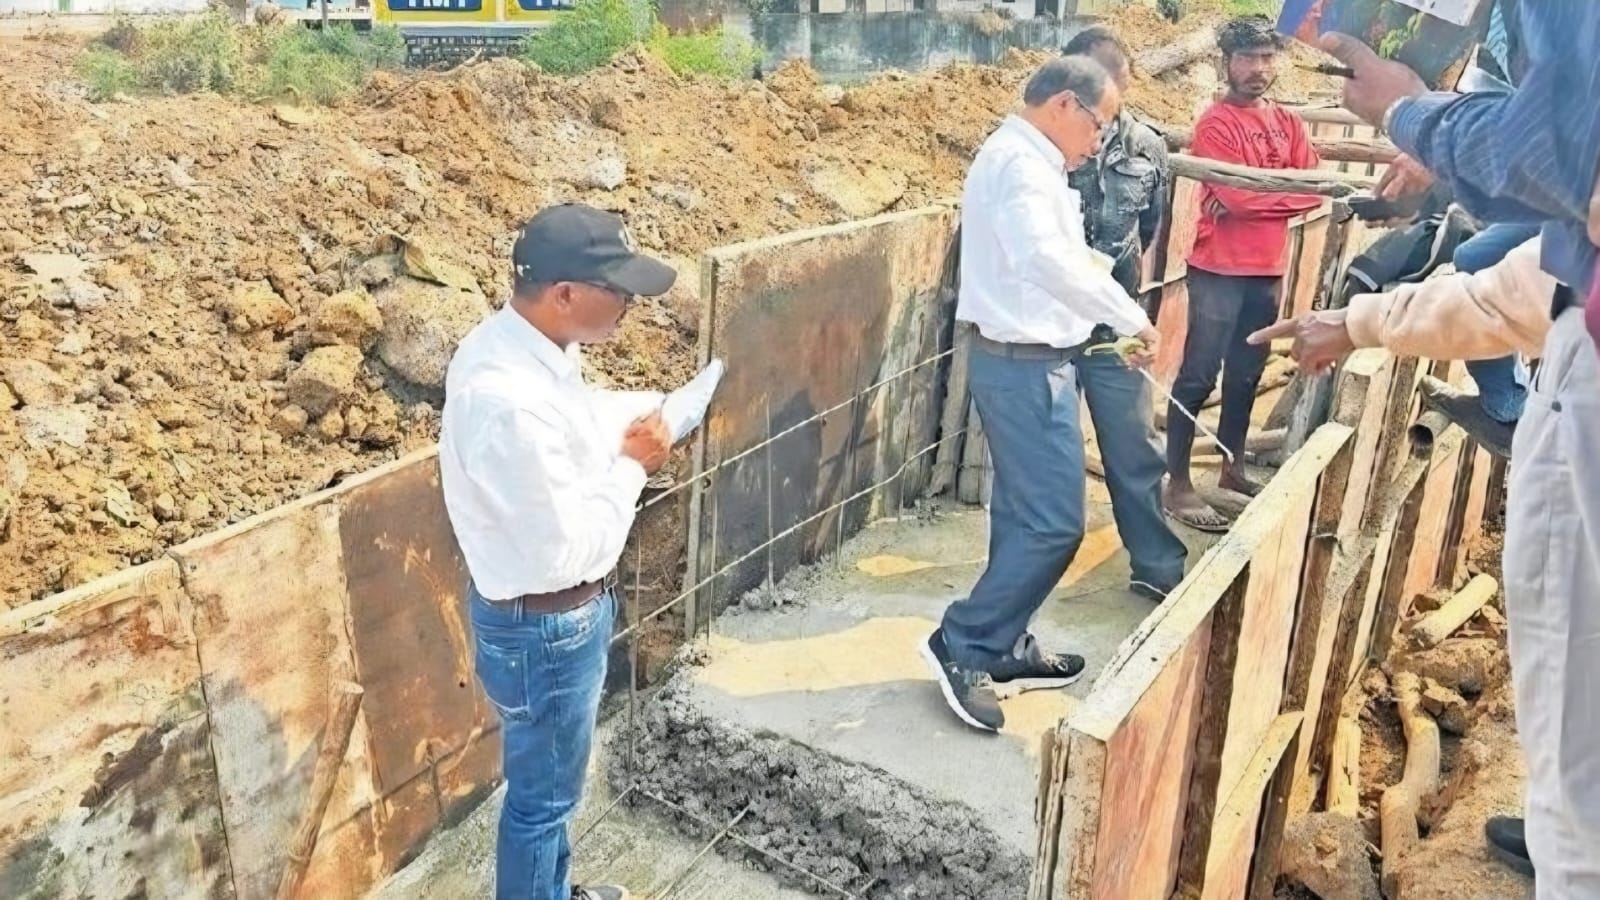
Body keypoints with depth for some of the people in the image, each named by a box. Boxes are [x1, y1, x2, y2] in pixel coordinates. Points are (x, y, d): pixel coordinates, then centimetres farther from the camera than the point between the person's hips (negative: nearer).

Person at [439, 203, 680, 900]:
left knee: (552, 781, 29)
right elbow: (566, 549, -29)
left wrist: (637, 421, -3)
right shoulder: (508, 402, -34)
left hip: (564, 609, 10)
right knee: (541, 793, 14)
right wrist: (632, 465, -18)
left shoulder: (526, 342, -4)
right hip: (543, 626, -10)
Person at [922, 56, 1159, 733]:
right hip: (1026, 366, -11)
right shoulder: (1019, 161, -19)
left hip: (1025, 360, 11)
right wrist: (1133, 318, -31)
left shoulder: (1024, 159, 16)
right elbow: (1047, 260, -35)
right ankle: (962, 644, 4)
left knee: (1024, 514, 16)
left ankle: (1003, 646, 27)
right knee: (1055, 523, -7)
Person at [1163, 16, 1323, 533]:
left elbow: (1315, 190, 2)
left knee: (1246, 376, 16)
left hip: (1268, 271, 7)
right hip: (1219, 271, -7)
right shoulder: (1215, 123, -8)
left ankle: (1234, 469, 29)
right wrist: (1284, 189, -4)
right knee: (1198, 379, -5)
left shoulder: (1287, 123, 13)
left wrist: (1256, 195, -11)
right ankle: (1178, 486, -1)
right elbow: (1238, 195, -19)